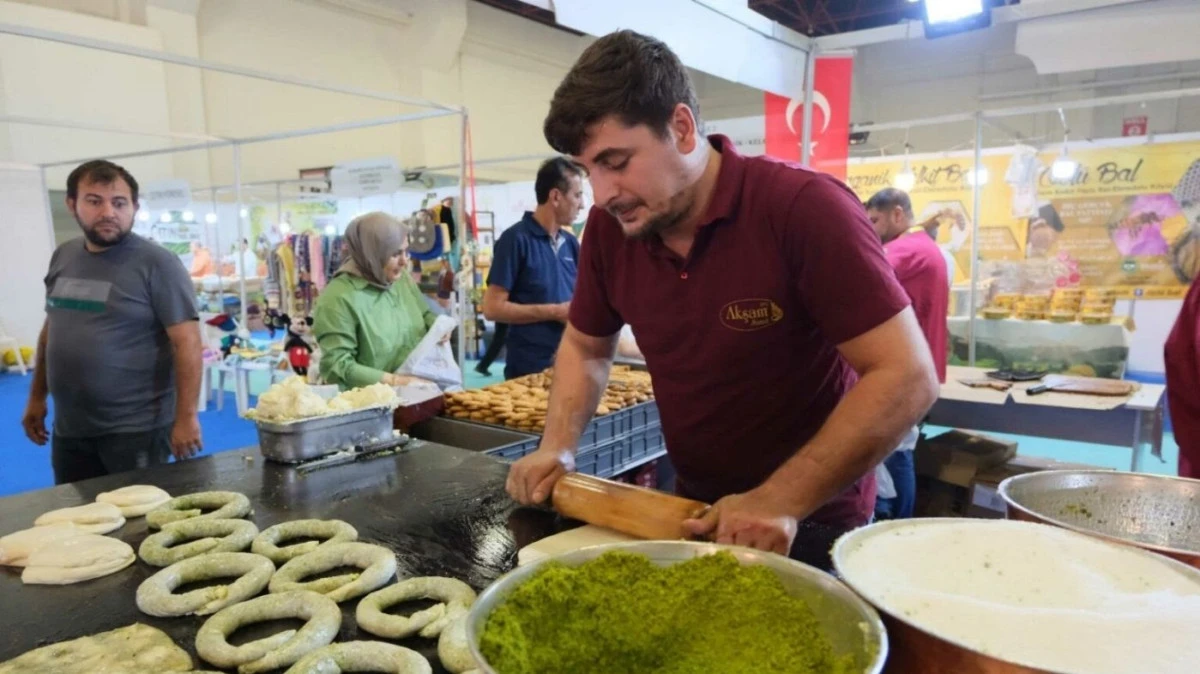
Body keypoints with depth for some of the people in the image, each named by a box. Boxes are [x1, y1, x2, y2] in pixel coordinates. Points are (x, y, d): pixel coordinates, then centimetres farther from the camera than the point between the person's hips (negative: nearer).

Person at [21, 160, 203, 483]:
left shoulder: (157, 263, -13)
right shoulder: (63, 257, 7)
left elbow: (187, 342, -17)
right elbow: (52, 328, 17)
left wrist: (186, 416, -21)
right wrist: (37, 396, 16)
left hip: (135, 429, -6)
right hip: (69, 428, 6)